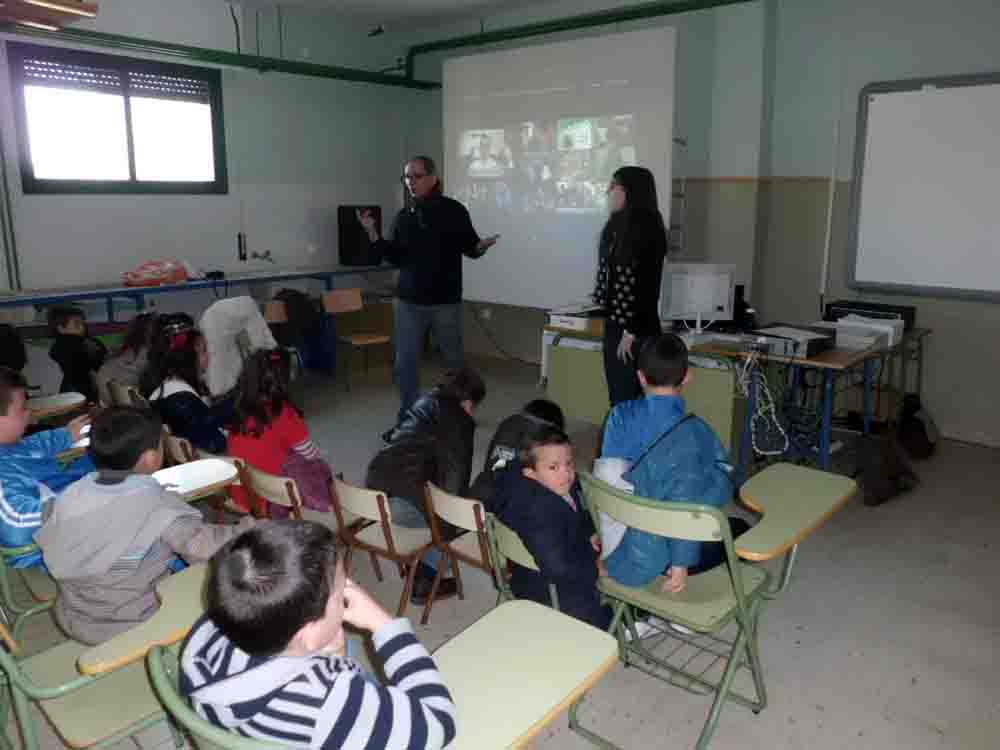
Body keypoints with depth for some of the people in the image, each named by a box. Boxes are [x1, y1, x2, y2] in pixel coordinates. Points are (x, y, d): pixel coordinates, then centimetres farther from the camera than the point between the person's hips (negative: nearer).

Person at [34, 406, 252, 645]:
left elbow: (47, 542, 5)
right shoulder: (157, 505, -25)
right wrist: (249, 528, -17)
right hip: (134, 627, -5)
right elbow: (203, 544, -32)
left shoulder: (71, 496, -9)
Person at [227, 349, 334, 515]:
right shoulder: (284, 414, -20)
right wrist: (320, 462, 15)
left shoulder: (238, 410, -4)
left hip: (239, 495, 5)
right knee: (320, 468, 14)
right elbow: (311, 455, -7)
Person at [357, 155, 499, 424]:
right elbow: (395, 257, 6)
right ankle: (407, 418, 17)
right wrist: (373, 234, -5)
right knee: (405, 364, 4)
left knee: (454, 361, 12)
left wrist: (481, 247, -21)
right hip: (409, 301, 3)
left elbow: (469, 247, 1)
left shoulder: (454, 211, -4)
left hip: (445, 301, -3)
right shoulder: (403, 216, 6)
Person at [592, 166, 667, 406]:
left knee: (631, 401, -1)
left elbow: (648, 286, -18)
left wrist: (632, 331, -18)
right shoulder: (619, 227, 12)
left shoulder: (647, 228, -13)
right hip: (614, 324, 8)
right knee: (617, 398, 14)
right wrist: (613, 324, 15)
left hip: (637, 331, -8)